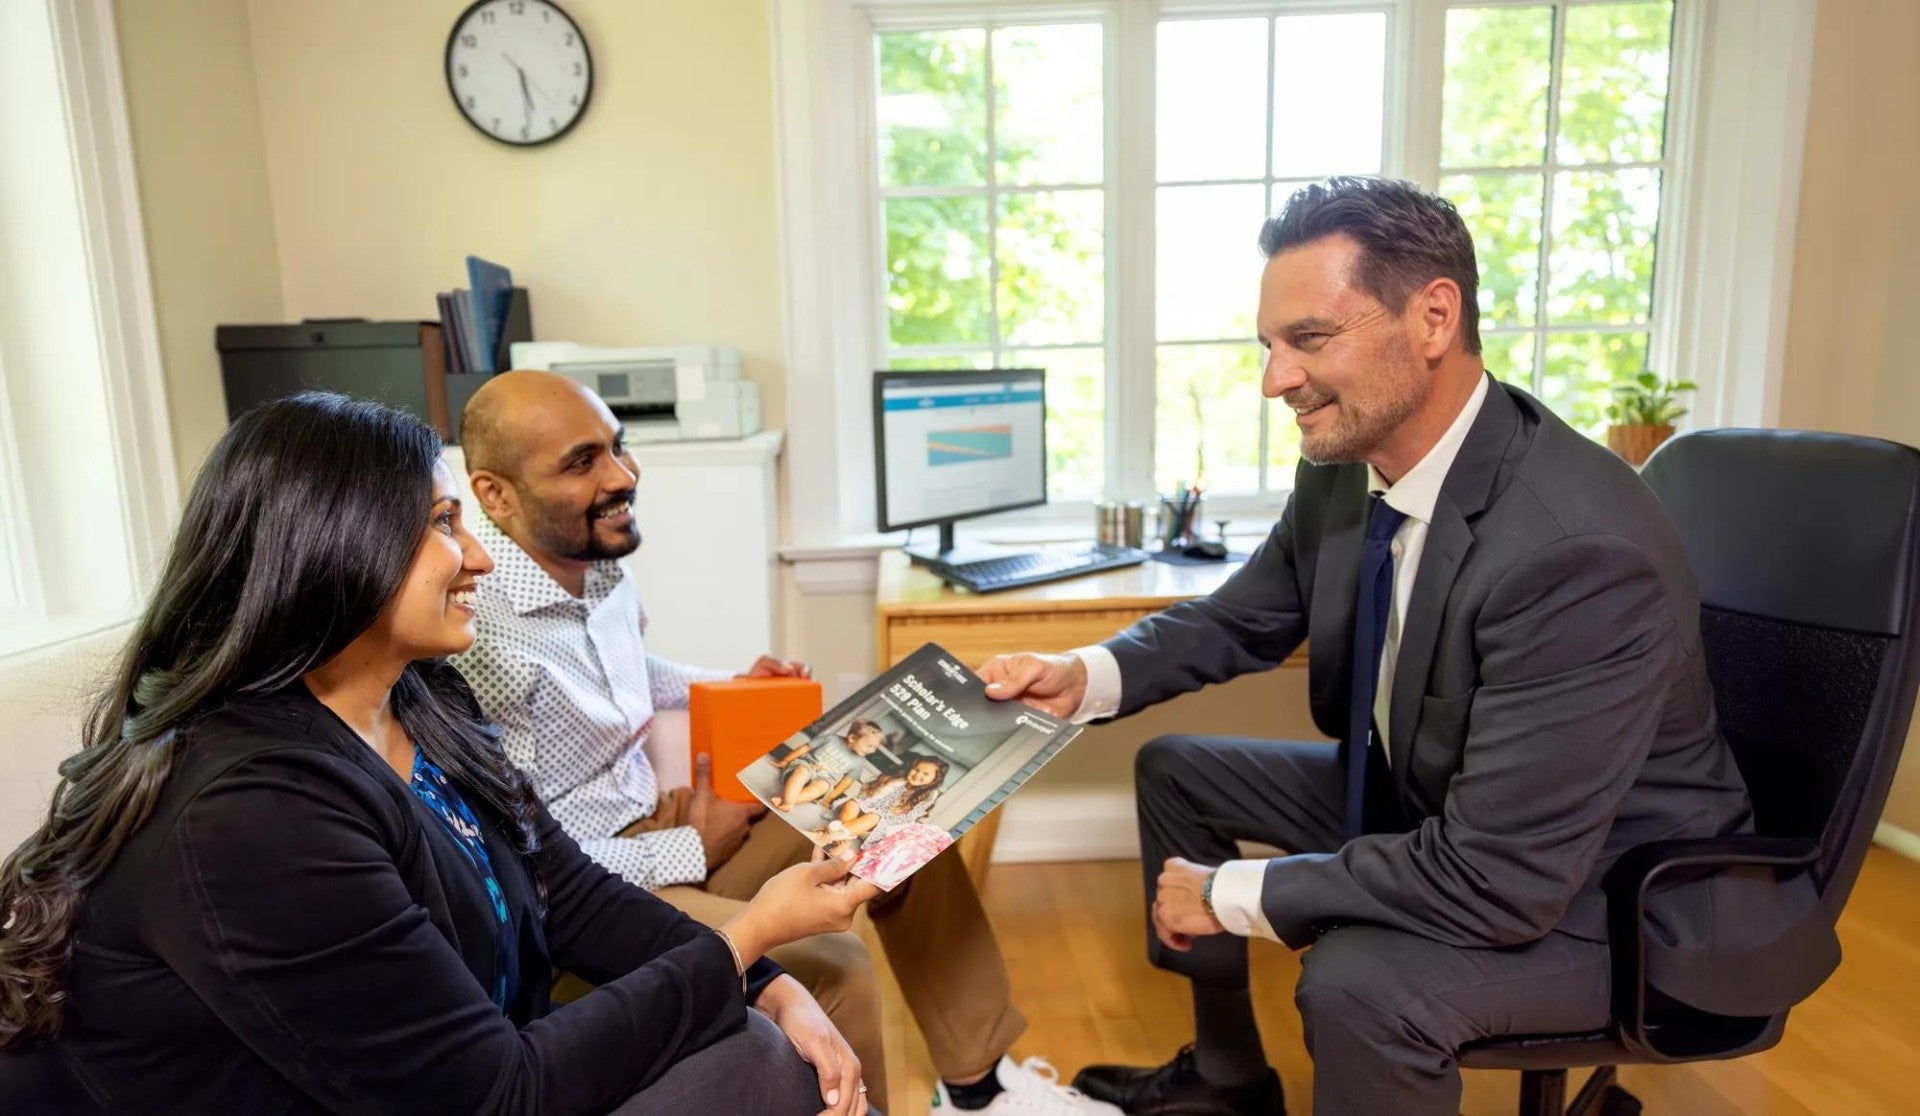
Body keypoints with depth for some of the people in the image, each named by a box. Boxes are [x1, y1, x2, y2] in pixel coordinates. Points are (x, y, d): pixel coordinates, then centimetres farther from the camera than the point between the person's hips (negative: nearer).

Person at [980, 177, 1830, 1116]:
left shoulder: (1581, 550, -35)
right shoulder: (1343, 466, -11)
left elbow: (1497, 882, -34)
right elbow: (1241, 619, 5)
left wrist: (1231, 894, -23)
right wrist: (1086, 676, -14)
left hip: (1611, 891, -8)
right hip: (1423, 804, 8)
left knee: (1360, 978, -34)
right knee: (1176, 769, 10)